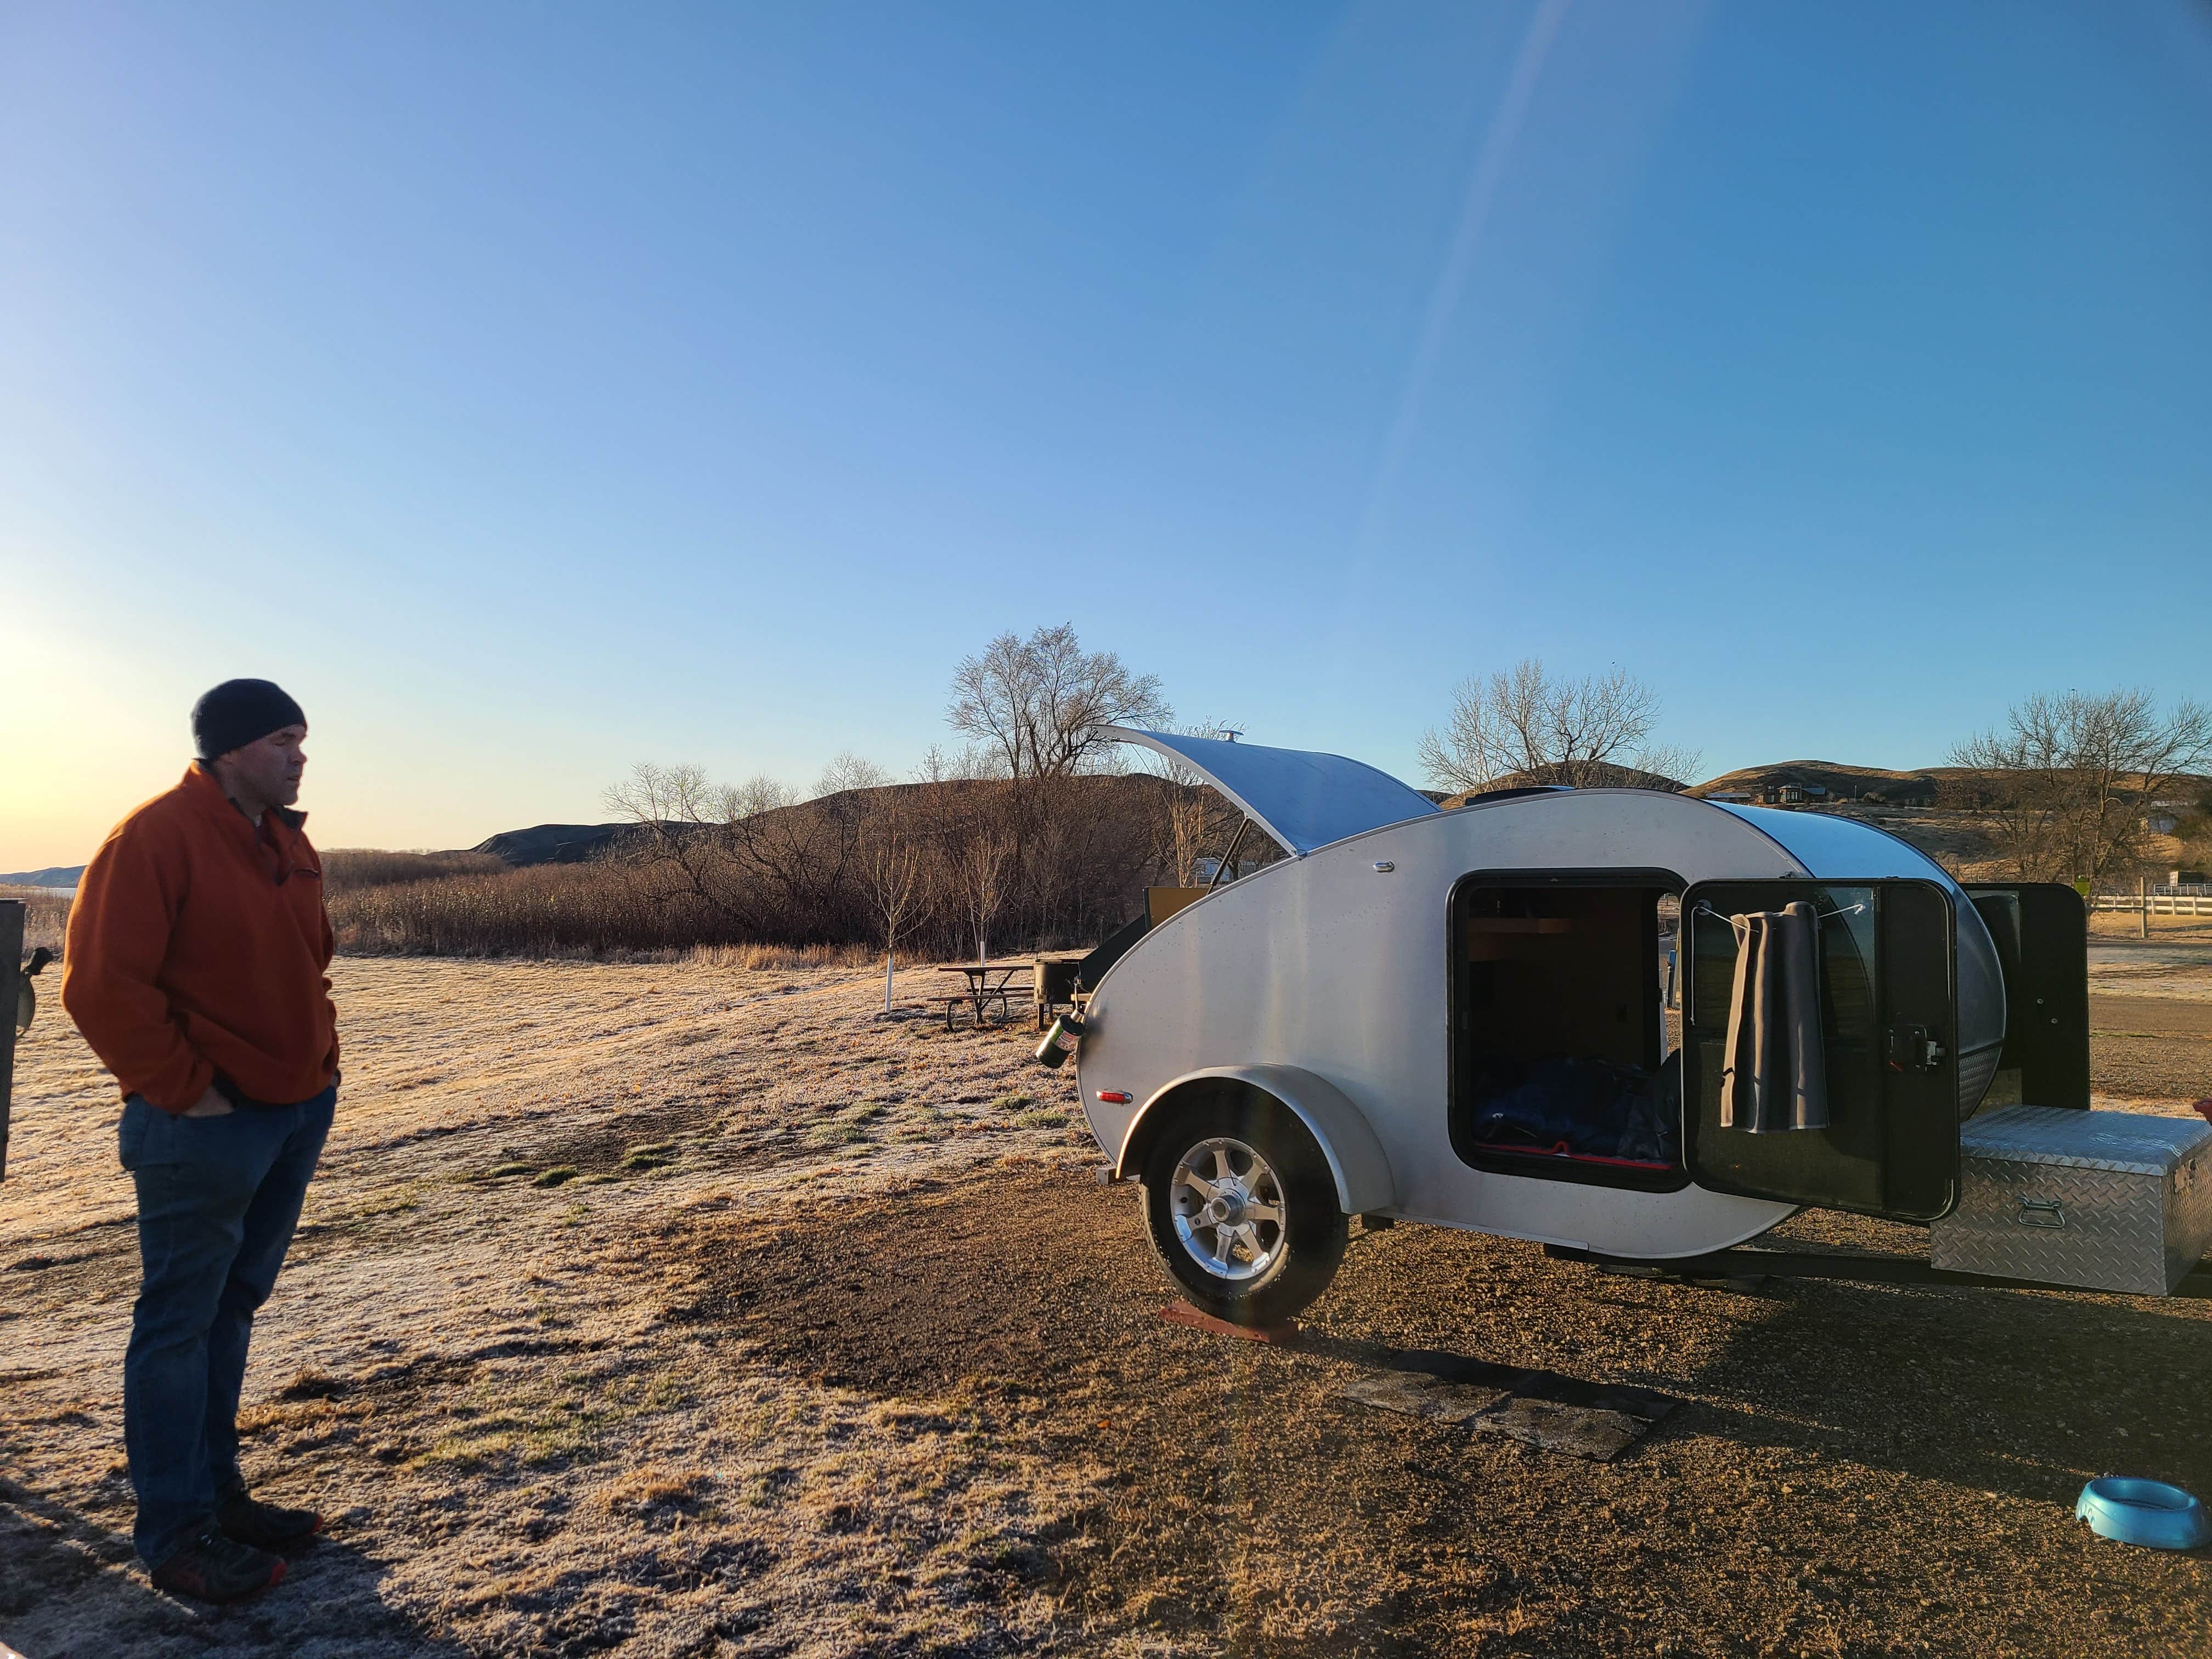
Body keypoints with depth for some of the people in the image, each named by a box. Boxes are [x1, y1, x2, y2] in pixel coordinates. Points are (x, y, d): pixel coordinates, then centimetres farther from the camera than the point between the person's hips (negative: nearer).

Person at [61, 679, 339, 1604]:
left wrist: (321, 1061, 11)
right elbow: (100, 982, -19)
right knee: (180, 1323, 3)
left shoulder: (286, 843, 12)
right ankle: (174, 1531, 15)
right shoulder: (156, 836, -15)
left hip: (296, 1113, 8)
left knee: (233, 1307, 17)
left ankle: (217, 1492, 30)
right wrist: (182, 1087, -16)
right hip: (206, 1126, -8)